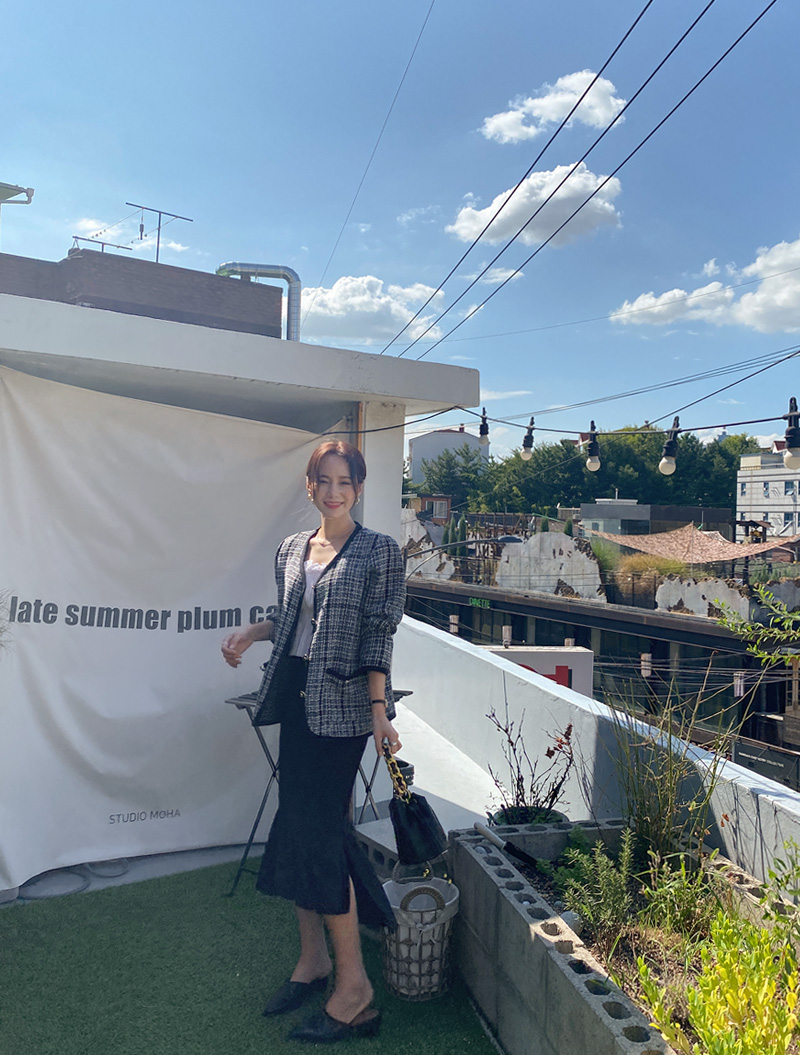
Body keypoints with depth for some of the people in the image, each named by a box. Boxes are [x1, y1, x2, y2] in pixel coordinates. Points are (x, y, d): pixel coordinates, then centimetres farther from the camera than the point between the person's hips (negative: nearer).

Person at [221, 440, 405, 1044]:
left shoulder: (380, 552, -6)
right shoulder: (292, 550, 10)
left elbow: (378, 638, -10)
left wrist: (380, 712, -15)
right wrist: (252, 632, 4)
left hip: (342, 706, -6)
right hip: (296, 698, 7)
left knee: (316, 833, -6)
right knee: (298, 828, 12)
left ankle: (354, 985, 8)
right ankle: (313, 960, 30)